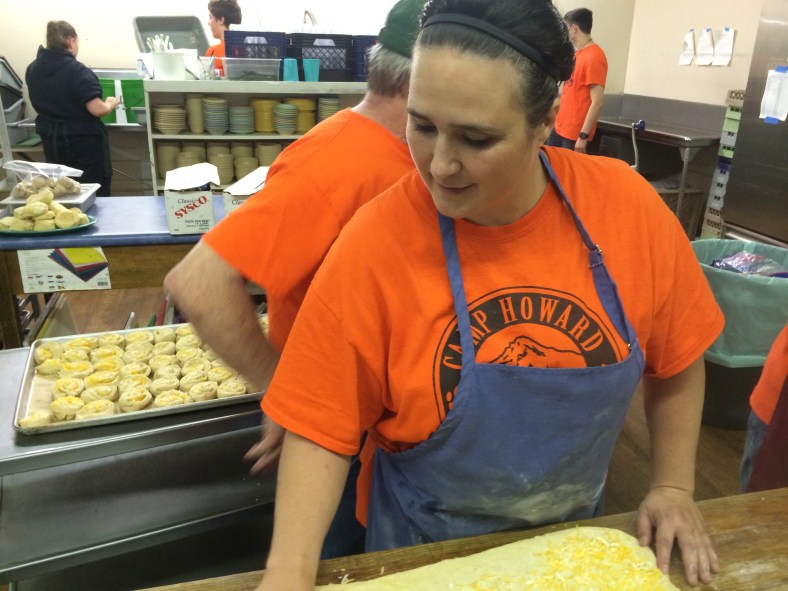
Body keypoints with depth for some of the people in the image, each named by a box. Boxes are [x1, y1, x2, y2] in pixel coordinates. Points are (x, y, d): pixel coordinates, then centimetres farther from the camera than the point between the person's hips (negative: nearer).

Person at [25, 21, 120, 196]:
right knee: (95, 194, 4)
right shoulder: (78, 71, -19)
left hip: (51, 140, 7)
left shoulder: (32, 69, 4)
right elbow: (97, 110, -23)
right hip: (84, 141, -7)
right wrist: (111, 103, -4)